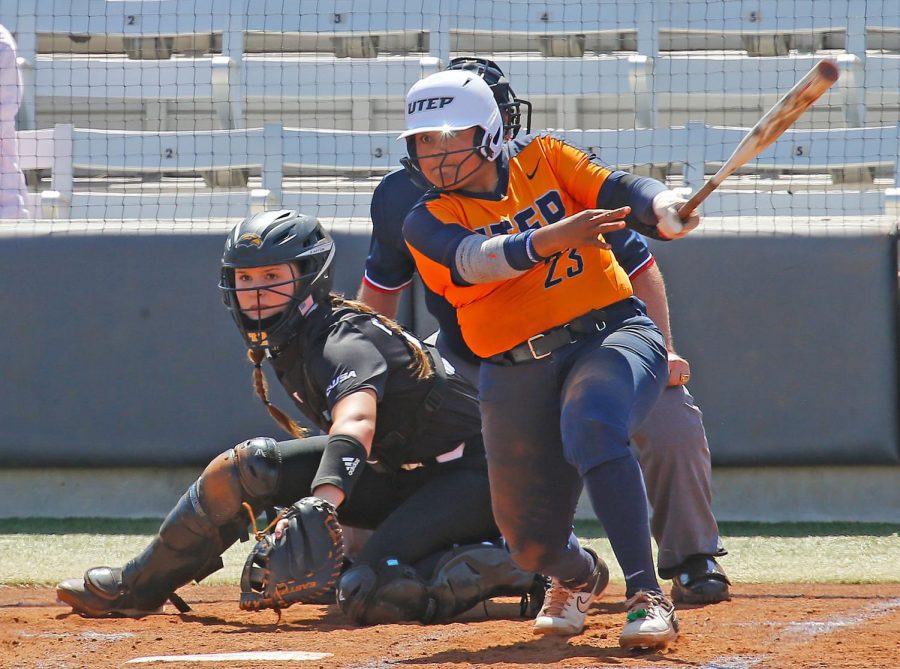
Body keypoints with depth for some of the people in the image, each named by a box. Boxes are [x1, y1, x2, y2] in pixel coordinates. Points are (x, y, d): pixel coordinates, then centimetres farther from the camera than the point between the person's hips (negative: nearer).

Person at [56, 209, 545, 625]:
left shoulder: (345, 340, -27)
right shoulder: (280, 341, 1)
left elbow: (356, 421, -48)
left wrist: (323, 502, -64)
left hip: (466, 473, -9)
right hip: (392, 469, 9)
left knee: (365, 596, -30)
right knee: (240, 470, -1)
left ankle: (525, 567, -17)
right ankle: (136, 589, 14)